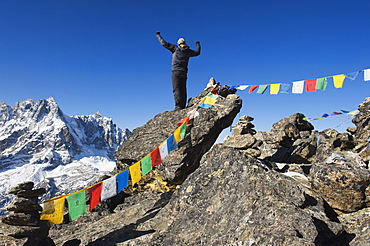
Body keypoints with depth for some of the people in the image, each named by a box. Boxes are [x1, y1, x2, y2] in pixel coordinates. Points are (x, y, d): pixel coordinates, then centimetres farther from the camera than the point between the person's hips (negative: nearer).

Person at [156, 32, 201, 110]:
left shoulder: (175, 48, 6)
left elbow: (164, 44, 7)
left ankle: (178, 106, -21)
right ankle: (183, 106, 0)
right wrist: (198, 44, 51)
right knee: (183, 90, 5)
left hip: (176, 72, -4)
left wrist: (158, 35, 22)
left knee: (176, 89, -11)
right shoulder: (188, 51, 16)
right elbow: (197, 52, 32)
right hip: (184, 72, 4)